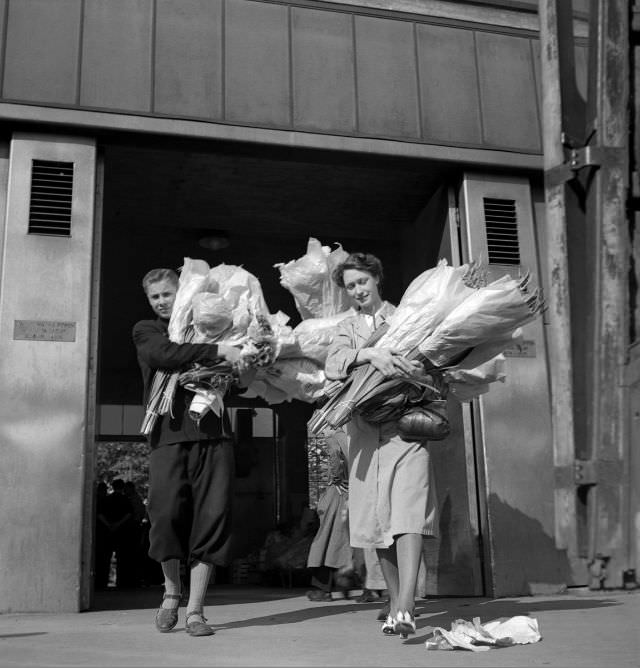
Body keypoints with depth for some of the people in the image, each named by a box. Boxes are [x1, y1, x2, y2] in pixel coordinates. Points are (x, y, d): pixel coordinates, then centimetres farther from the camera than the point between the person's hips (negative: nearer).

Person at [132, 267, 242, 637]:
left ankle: (195, 610, 6)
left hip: (214, 432, 2)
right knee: (167, 513, -10)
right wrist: (217, 351, -17)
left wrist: (245, 353, -2)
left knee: (211, 517, -4)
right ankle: (172, 592, 18)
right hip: (171, 432, -1)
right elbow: (165, 355, -9)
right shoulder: (146, 331, 13)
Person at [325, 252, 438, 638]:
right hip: (366, 432, 3)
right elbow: (333, 366, -3)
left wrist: (418, 367, -11)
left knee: (408, 514, -16)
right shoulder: (347, 328, 18)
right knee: (377, 520, 4)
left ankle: (405, 608, -23)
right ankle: (397, 603, 17)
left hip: (406, 426, -2)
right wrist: (370, 353, -21)